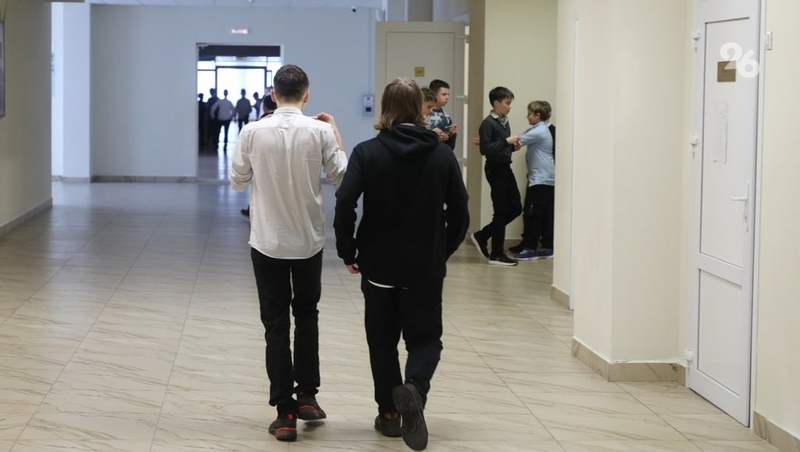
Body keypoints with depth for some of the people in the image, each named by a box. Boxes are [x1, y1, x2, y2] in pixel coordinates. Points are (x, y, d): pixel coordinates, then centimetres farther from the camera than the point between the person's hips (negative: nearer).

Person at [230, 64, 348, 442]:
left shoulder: (253, 132, -10)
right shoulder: (319, 131, -9)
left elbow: (238, 182, 1)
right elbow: (342, 180, 0)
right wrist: (336, 135, 10)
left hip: (267, 243, -1)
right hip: (309, 241, 1)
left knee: (276, 325, 5)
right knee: (306, 315, 21)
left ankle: (285, 413, 3)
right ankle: (307, 396, 19)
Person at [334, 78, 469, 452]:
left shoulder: (367, 152, -6)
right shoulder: (442, 154, -1)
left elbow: (344, 205, -15)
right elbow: (460, 213, -2)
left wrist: (348, 252, -3)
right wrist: (443, 251, 12)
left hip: (379, 264, 0)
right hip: (426, 267, 0)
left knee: (383, 339, 15)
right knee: (425, 337, 10)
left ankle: (389, 412, 17)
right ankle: (415, 389, -19)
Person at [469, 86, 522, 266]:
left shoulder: (505, 122, 12)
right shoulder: (488, 123, -13)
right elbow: (485, 149, -21)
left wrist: (513, 146, 1)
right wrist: (507, 141, -22)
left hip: (505, 167, 9)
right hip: (495, 169, -9)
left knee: (516, 208, 10)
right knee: (501, 211, -3)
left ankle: (482, 235, 21)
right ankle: (497, 255, 6)